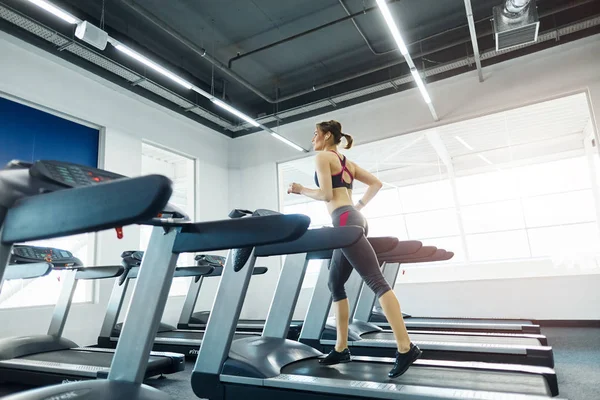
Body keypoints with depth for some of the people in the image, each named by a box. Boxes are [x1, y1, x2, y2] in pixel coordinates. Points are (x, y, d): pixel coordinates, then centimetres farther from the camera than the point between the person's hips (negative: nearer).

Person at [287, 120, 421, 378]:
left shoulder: (322, 156, 0)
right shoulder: (347, 163, 24)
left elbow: (326, 194, -11)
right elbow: (376, 184, 24)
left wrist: (300, 190, 4)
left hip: (345, 222, -9)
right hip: (354, 220, 9)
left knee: (376, 281, -13)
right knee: (335, 284, 12)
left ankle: (405, 348, -11)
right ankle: (341, 348, 16)